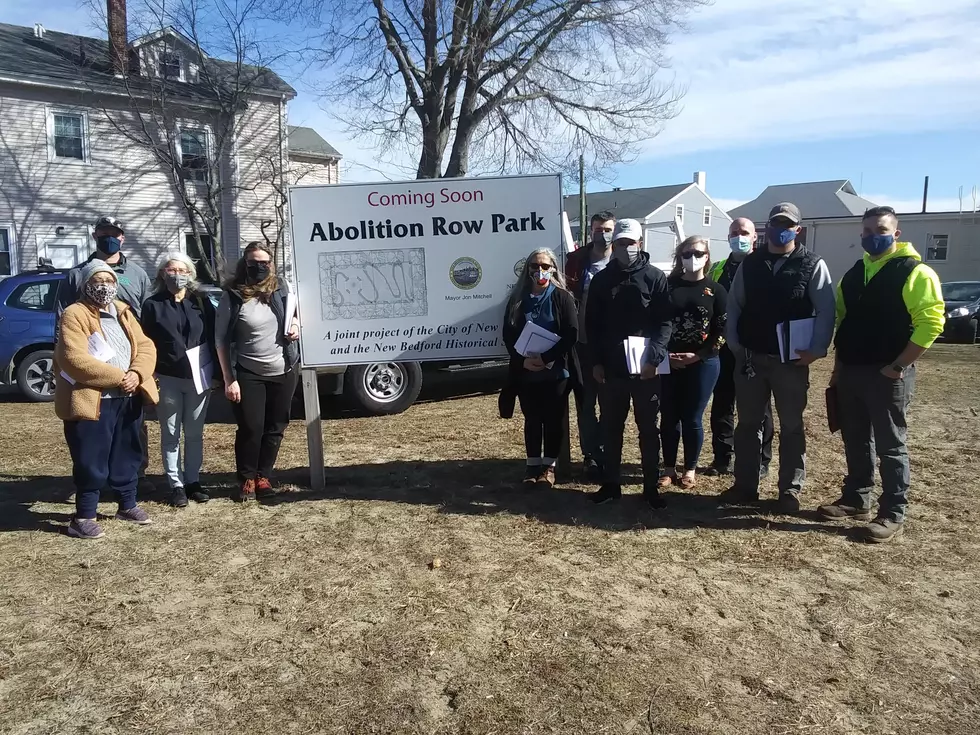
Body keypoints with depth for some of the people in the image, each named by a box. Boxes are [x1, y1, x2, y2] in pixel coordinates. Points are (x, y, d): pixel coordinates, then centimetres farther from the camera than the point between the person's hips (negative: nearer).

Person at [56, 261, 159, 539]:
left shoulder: (123, 312, 12)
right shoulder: (74, 315, -9)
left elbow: (145, 346, 5)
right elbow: (75, 360, -20)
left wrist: (137, 374, -13)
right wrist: (117, 377, -21)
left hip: (128, 398, 7)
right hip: (91, 400, -6)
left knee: (127, 455, 16)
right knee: (91, 462, -1)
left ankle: (128, 505, 30)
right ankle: (84, 517, 10)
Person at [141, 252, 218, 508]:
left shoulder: (201, 301, 5)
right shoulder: (152, 305, 1)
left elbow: (213, 337, 5)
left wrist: (216, 372, 0)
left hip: (198, 376, 1)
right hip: (167, 379, -1)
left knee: (195, 433, 8)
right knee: (170, 434, 6)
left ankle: (192, 481, 19)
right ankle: (176, 485, 13)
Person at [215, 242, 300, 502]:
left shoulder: (281, 288, 0)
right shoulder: (233, 296, -10)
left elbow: (294, 312, 21)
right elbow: (221, 339, -7)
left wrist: (295, 323, -3)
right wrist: (229, 379, -11)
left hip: (284, 371, 4)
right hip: (248, 374, -3)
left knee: (275, 427, 11)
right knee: (250, 428, 1)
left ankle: (264, 477, 26)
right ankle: (246, 479, 19)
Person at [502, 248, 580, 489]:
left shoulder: (562, 298, -3)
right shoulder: (518, 299, 7)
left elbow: (571, 334, -10)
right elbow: (508, 334, 4)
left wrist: (547, 359, -18)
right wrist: (523, 360, -12)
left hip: (556, 370, -3)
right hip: (525, 372, 3)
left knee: (554, 418, 6)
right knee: (532, 418, 10)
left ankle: (549, 466, 18)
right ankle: (533, 465, 21)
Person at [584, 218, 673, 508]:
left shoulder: (655, 277, 0)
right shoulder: (601, 280, 7)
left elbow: (665, 321, -6)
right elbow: (592, 324, 7)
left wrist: (655, 357, -17)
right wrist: (596, 361, 0)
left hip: (645, 368, -2)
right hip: (610, 368, 3)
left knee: (648, 428, 8)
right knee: (610, 427, 10)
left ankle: (651, 486, 18)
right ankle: (611, 483, 23)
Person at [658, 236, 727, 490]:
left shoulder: (715, 290, 2)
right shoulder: (668, 285, 4)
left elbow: (723, 330, -2)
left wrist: (698, 356, -11)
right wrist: (665, 354, -9)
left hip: (703, 363, -1)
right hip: (669, 362, 1)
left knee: (692, 419, 4)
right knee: (669, 417, 6)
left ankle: (690, 469, 20)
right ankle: (669, 468, 20)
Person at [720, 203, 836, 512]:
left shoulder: (812, 265, -3)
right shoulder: (749, 264, 6)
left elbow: (826, 312, -5)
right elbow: (734, 305, 8)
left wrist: (816, 350, -13)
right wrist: (734, 344, 0)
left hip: (792, 360, -3)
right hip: (750, 357, 3)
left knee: (791, 426, 7)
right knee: (748, 423, 10)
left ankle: (790, 490, 19)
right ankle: (745, 485, 21)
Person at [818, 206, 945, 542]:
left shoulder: (915, 273, -9)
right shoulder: (853, 274, 13)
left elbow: (931, 322, -16)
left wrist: (899, 366, -17)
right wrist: (838, 366, 13)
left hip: (888, 374, -7)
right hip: (851, 371, 7)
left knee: (890, 445, 2)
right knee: (855, 441, 14)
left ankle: (893, 514, 11)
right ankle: (856, 499, 27)